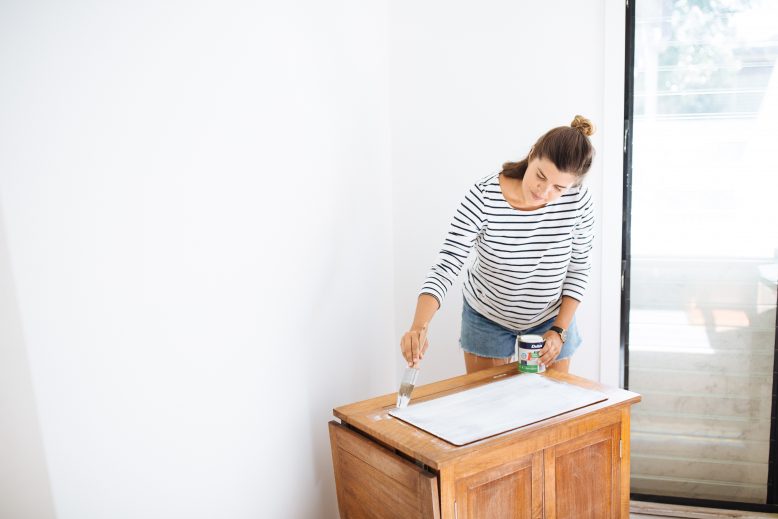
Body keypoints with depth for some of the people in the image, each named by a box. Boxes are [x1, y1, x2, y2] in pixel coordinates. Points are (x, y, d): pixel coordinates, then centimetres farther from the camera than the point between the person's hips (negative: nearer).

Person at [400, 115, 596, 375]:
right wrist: (419, 327, -44)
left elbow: (579, 267, -6)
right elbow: (445, 268, -30)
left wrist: (559, 330, -12)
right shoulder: (483, 197, -28)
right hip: (487, 318, -1)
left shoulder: (578, 200, -21)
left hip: (551, 318, 2)